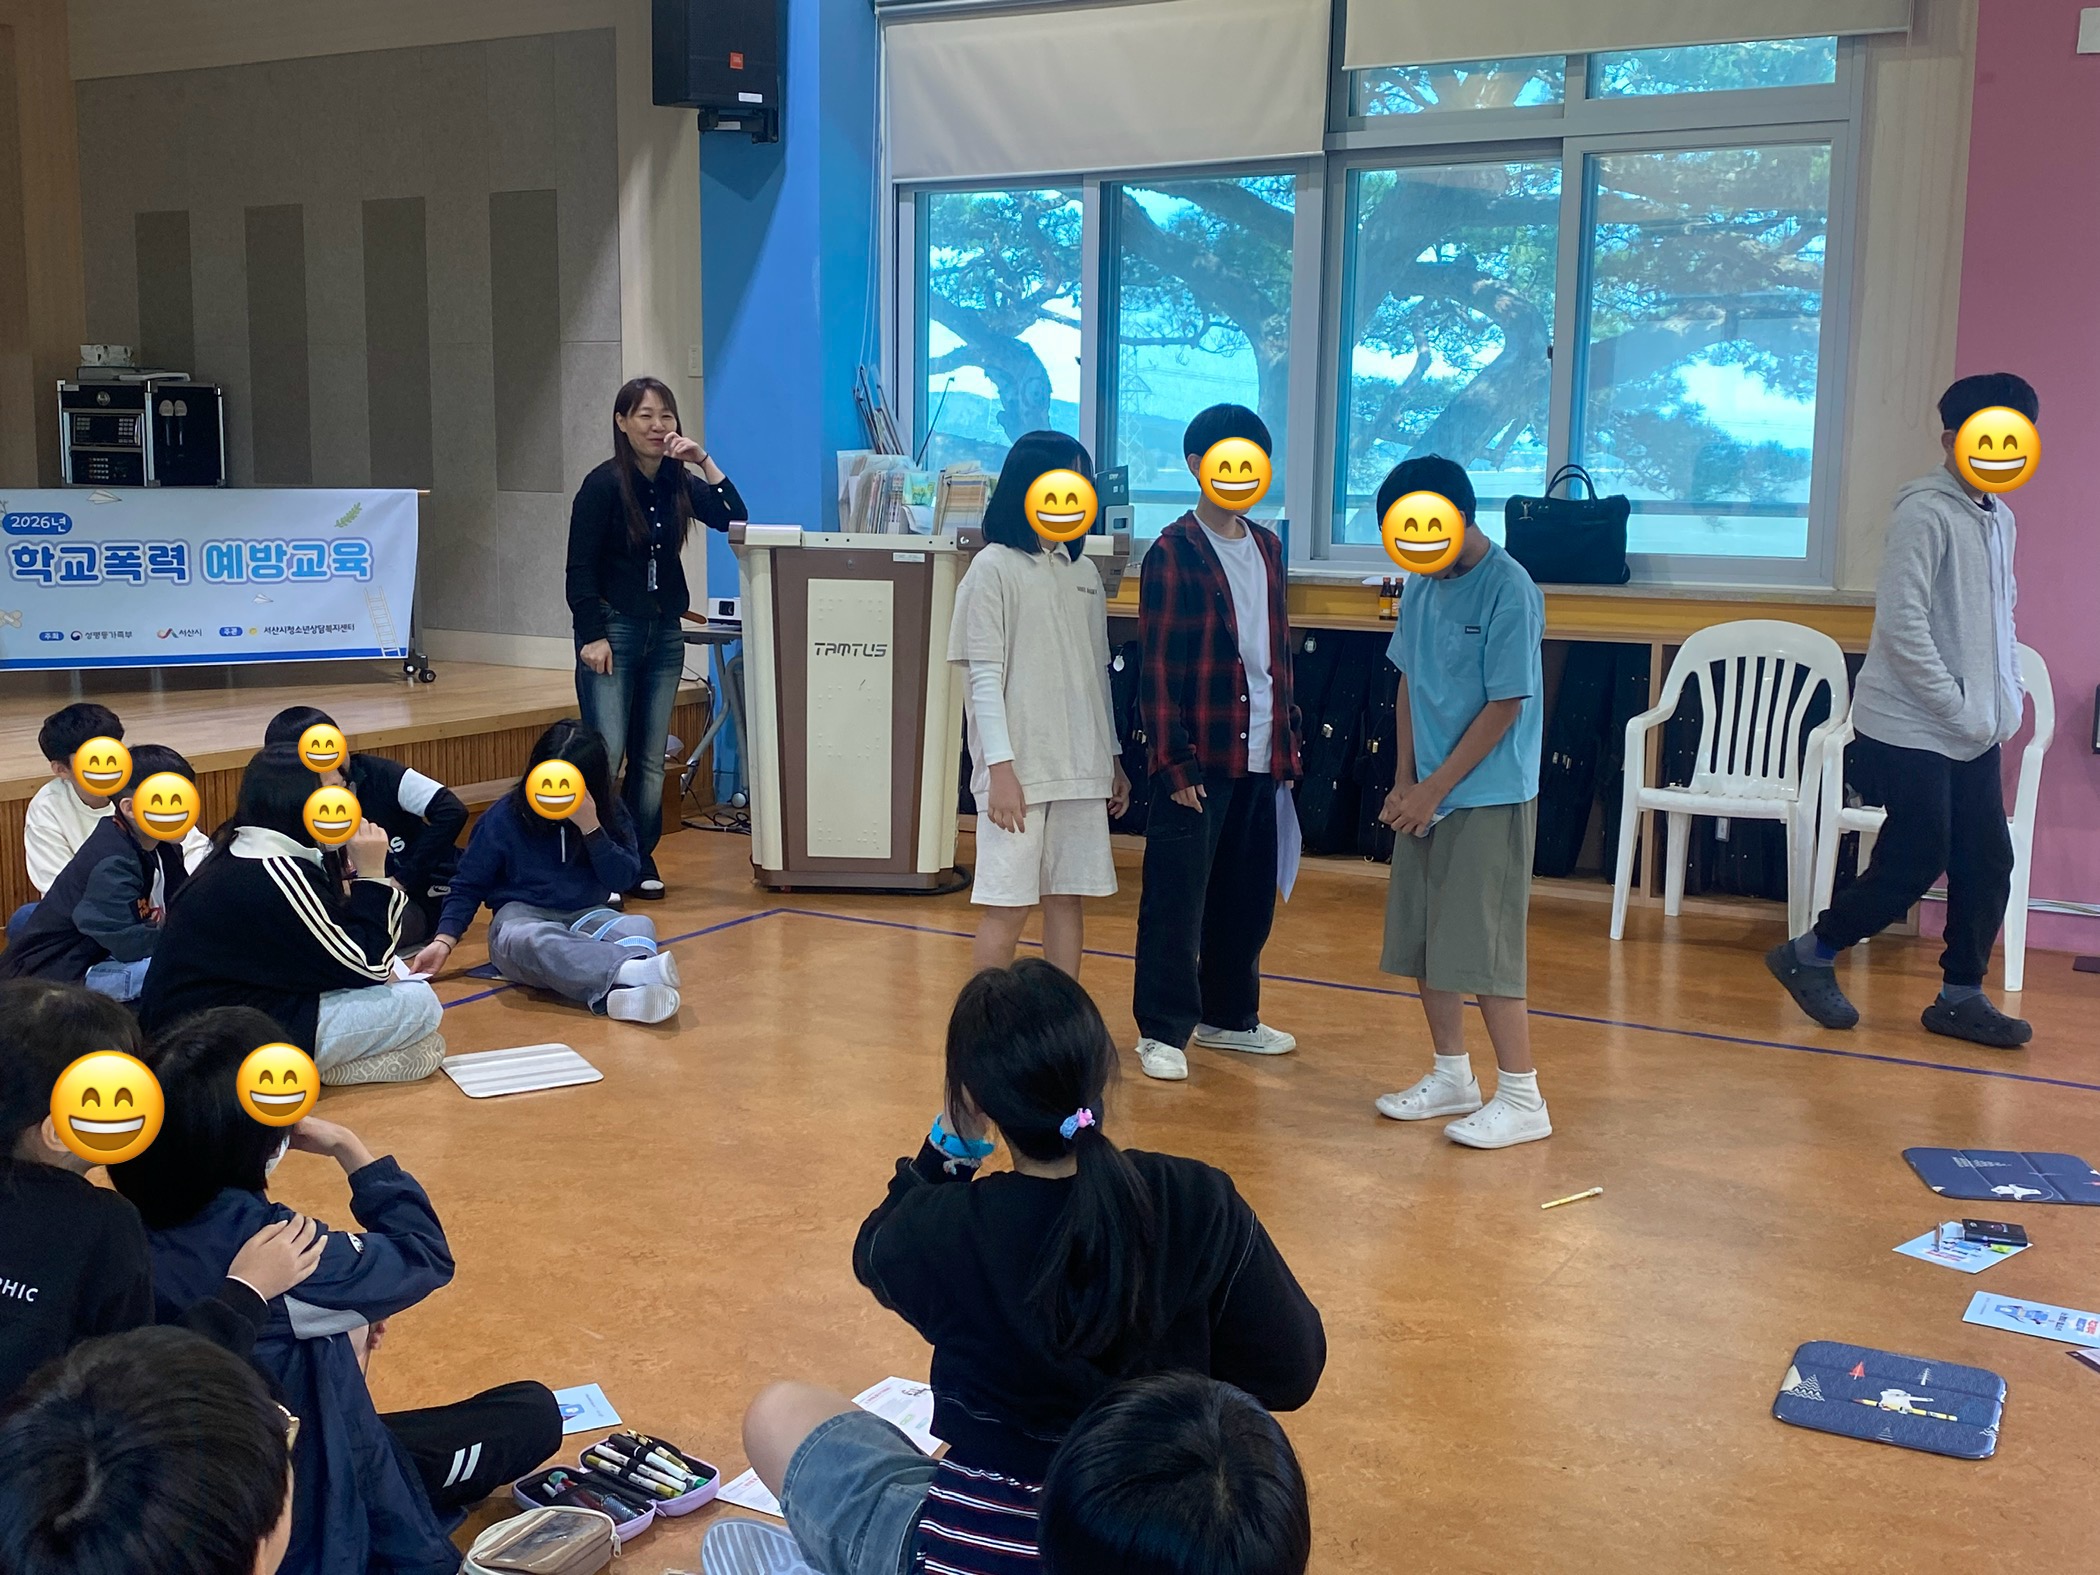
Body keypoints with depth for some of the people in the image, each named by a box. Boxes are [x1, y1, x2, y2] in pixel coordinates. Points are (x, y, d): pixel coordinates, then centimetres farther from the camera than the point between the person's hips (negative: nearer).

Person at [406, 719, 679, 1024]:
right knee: (531, 940, -40)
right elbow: (468, 885, 5)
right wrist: (443, 941, -8)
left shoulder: (610, 813, 6)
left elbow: (623, 878, -3)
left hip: (586, 917, 3)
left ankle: (624, 991, -66)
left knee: (639, 926, -31)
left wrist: (590, 827, -15)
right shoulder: (504, 816, 2)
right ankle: (632, 971, -65)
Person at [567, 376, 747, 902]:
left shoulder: (678, 482, 7)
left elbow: (734, 519, -5)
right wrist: (593, 636, -14)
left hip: (664, 632, 5)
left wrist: (704, 461, -11)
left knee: (651, 760, 8)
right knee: (605, 756, -10)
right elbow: (580, 568, -8)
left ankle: (640, 860, 18)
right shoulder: (603, 485, -7)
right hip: (613, 630, -5)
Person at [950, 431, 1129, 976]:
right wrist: (1000, 767, -16)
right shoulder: (994, 568, -6)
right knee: (1008, 905, -3)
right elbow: (984, 677, -9)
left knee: (1068, 897, 9)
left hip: (1080, 768, 6)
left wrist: (1112, 761, 16)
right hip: (1018, 767, -5)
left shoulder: (1083, 572, 11)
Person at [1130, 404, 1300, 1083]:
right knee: (1176, 900, 0)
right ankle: (1162, 1031, 9)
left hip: (1260, 756, 7)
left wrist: (1287, 740, 12)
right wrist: (1173, 763, -14)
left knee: (1248, 897, 15)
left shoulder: (1268, 548, 12)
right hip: (1198, 759, -6)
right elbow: (1157, 668, -10)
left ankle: (1230, 1016, 29)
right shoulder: (1173, 553, -7)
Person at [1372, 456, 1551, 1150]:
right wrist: (1403, 780, 4)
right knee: (1422, 941, 12)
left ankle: (1522, 1099, 5)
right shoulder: (1423, 586, 7)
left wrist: (1434, 789, -13)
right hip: (1427, 794, 8)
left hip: (1488, 799, -8)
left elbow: (1503, 706, -16)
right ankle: (1451, 1076, 27)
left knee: (1483, 949, -6)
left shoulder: (1509, 591, -15)